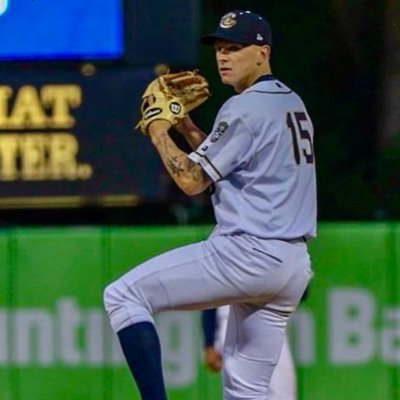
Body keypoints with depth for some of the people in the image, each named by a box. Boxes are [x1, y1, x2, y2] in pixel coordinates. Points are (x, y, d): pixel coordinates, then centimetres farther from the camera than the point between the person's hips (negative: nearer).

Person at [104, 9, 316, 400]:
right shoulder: (293, 104, 18)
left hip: (248, 252, -9)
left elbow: (192, 180, -12)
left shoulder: (244, 108, -11)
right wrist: (183, 124, 18)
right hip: (293, 264, 9)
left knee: (123, 295, -6)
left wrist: (158, 127, 0)